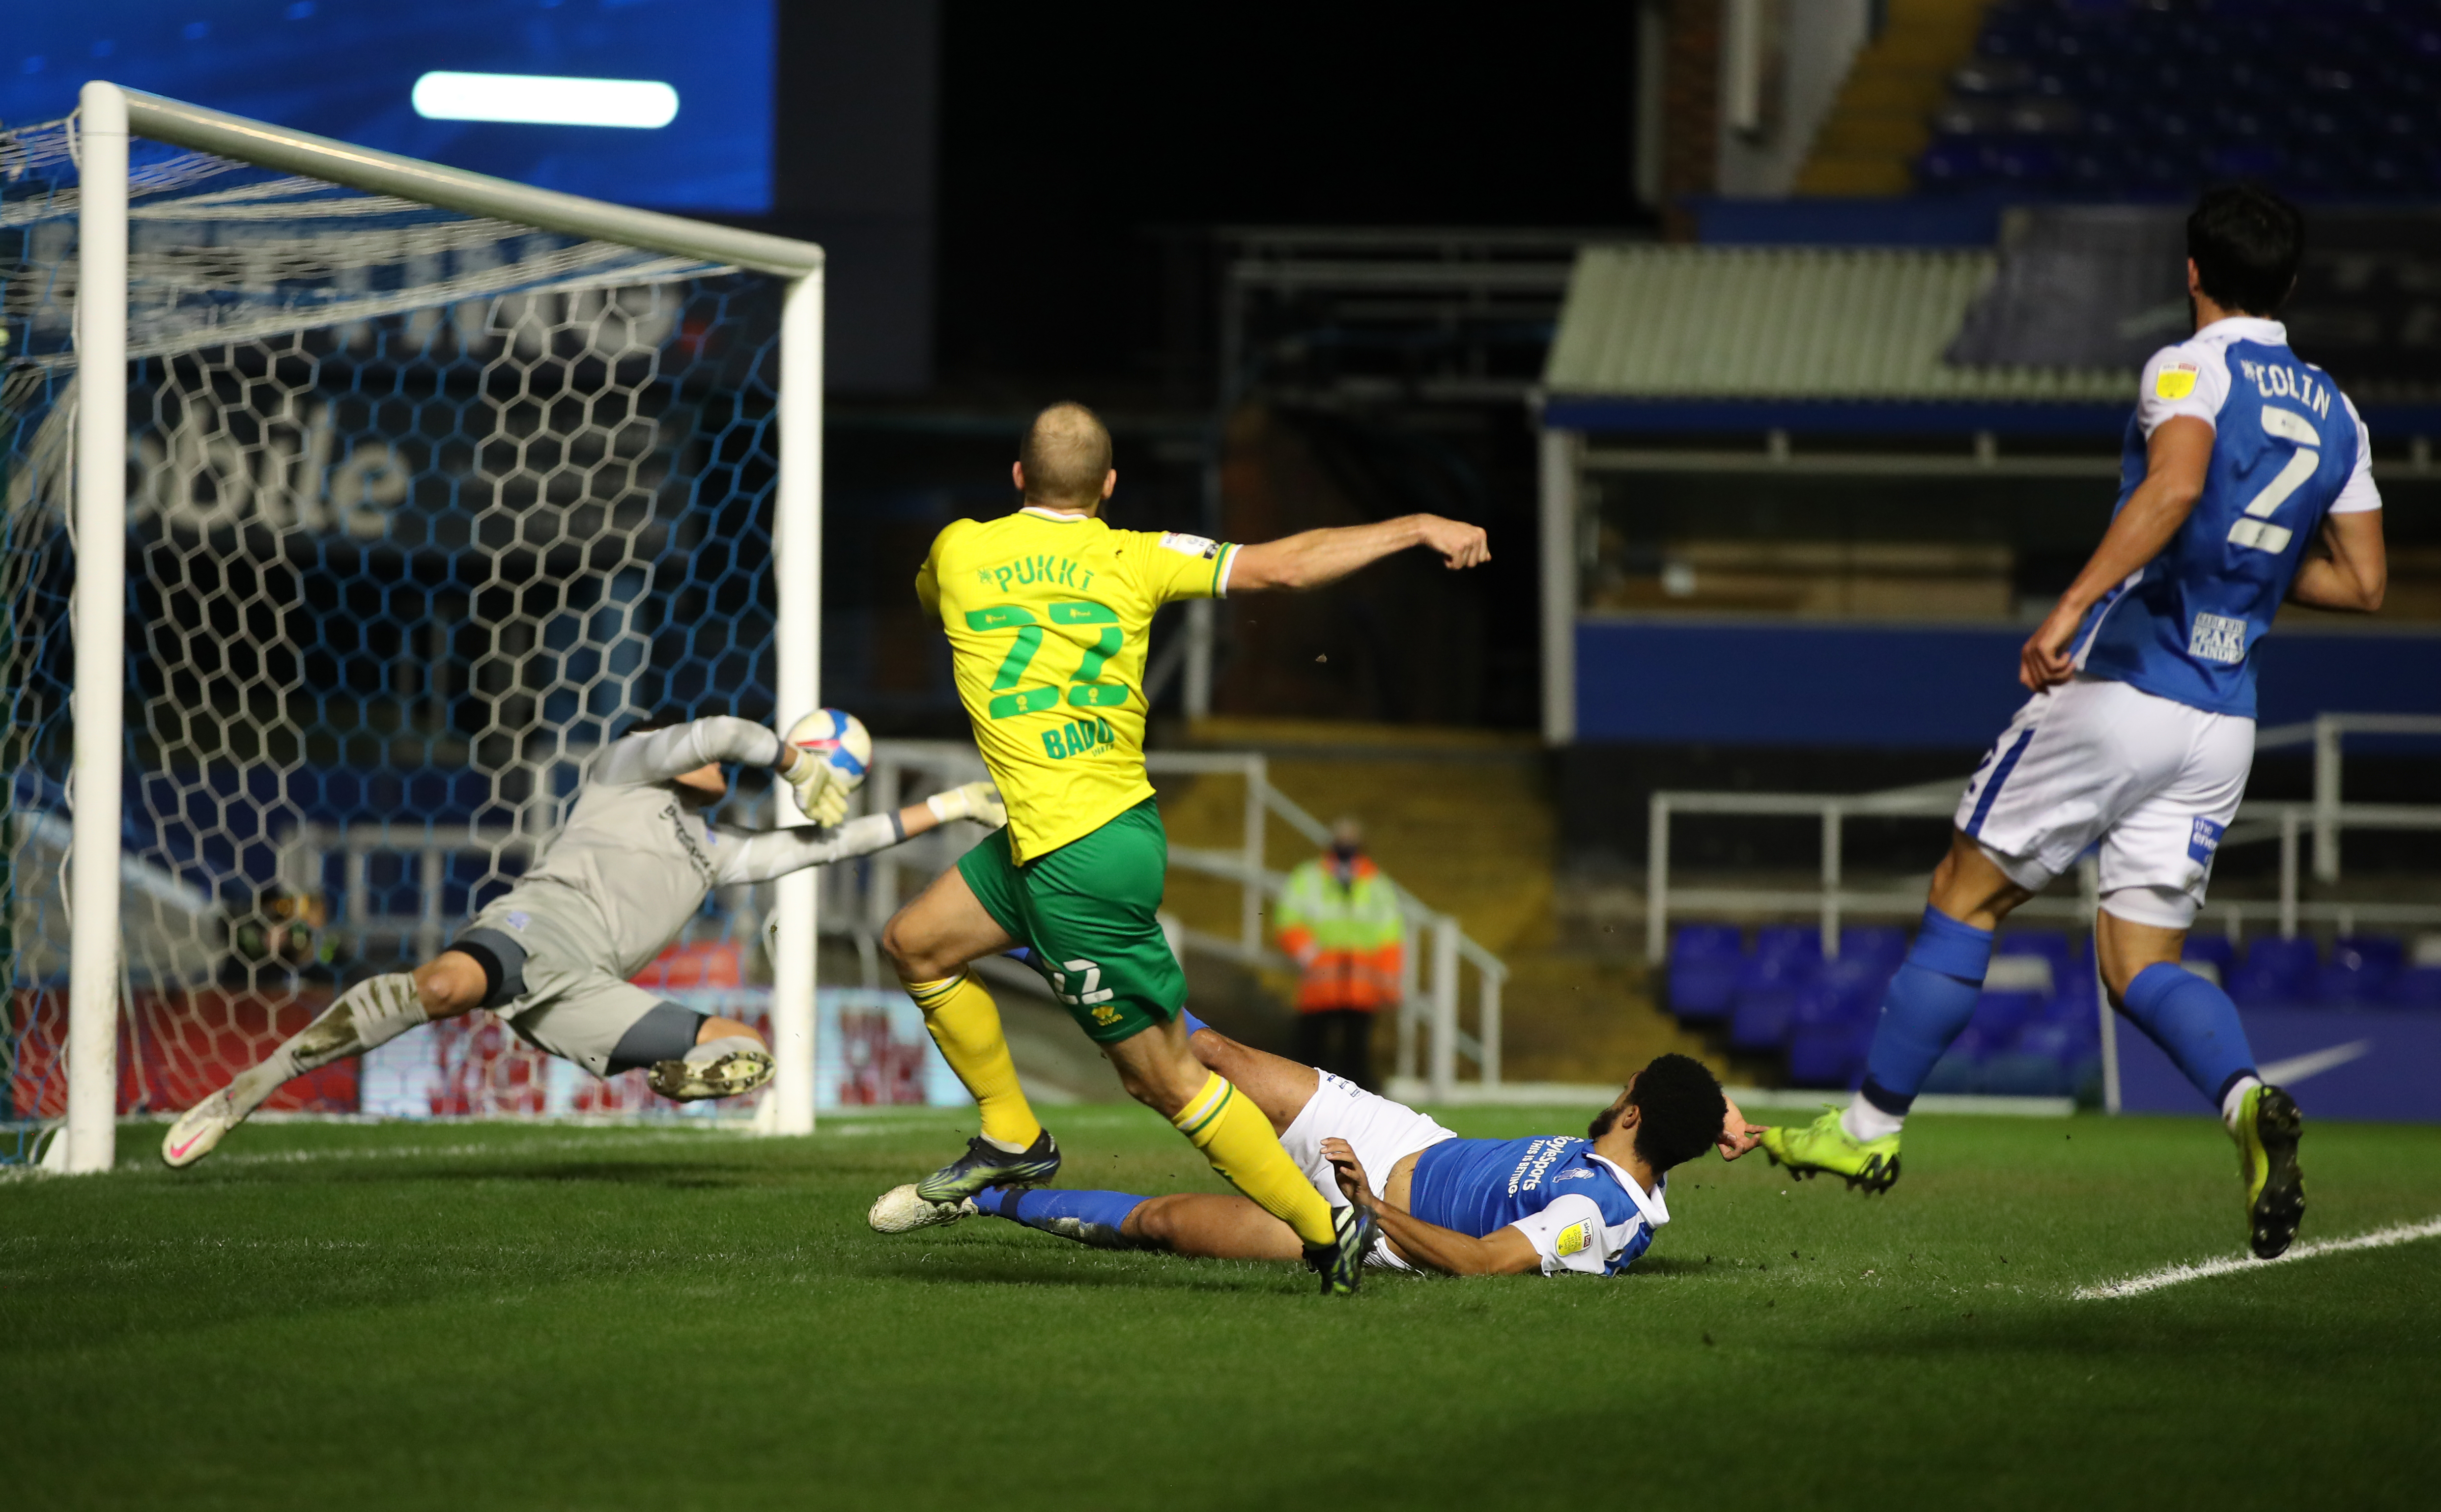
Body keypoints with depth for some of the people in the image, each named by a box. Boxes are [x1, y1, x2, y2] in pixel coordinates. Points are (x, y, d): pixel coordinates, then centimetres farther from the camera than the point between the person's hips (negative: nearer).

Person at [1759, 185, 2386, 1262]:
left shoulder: (2191, 371, -7)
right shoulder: (2337, 418, 12)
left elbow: (2175, 485, -28)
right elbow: (2362, 582, 15)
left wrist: (2071, 606, -34)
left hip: (2122, 682, -6)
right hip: (2224, 721, 6)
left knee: (1967, 893, 9)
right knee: (2141, 962, 8)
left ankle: (1871, 1127, 15)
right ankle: (2248, 1101, -22)